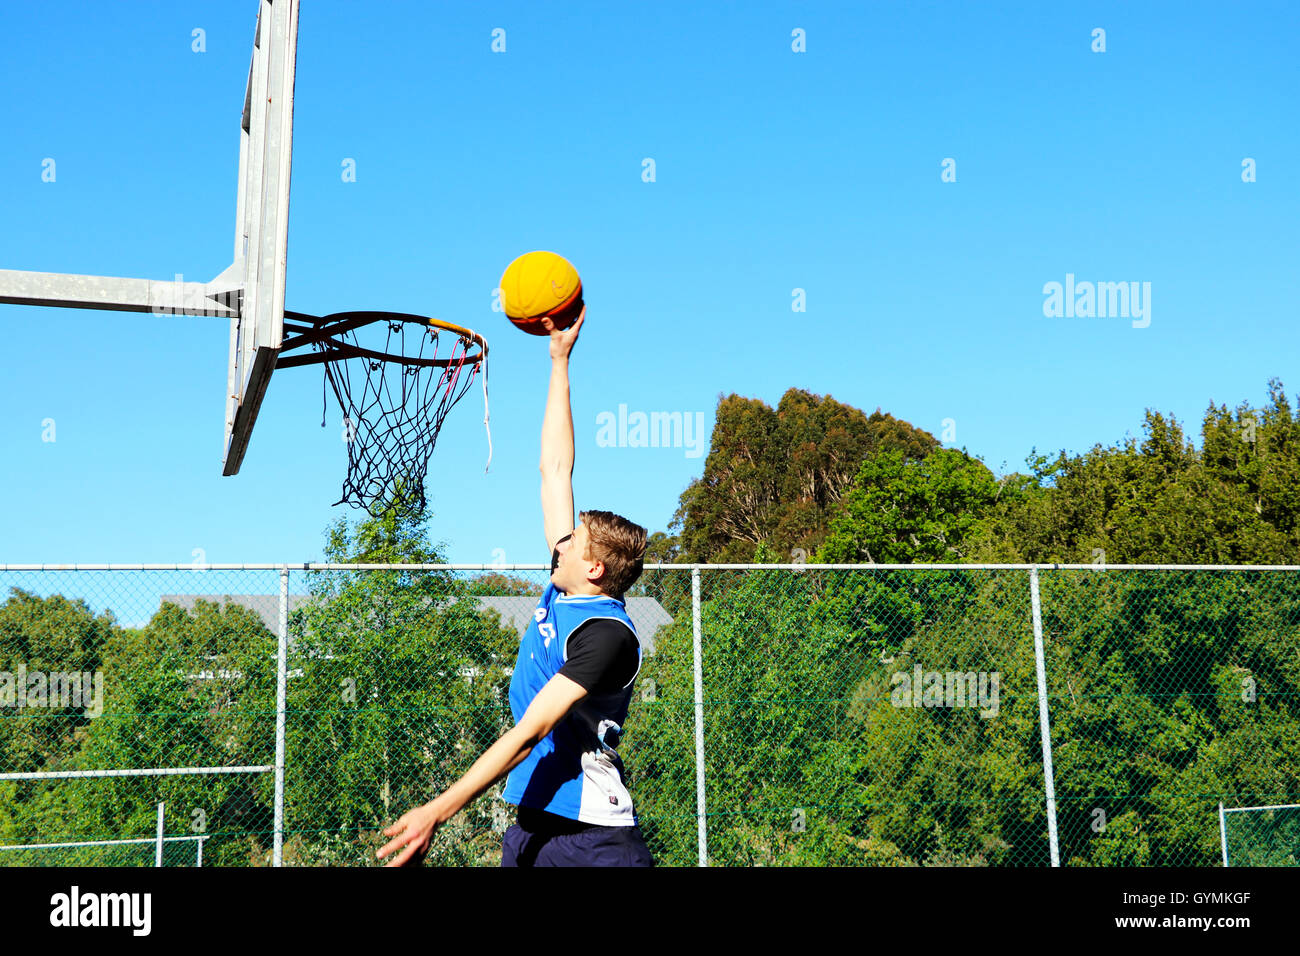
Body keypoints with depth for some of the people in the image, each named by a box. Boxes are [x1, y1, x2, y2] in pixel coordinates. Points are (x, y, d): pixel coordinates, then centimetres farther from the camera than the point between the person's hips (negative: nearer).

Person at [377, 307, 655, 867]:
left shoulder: (607, 633, -17)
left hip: (590, 837, -8)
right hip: (532, 821, 8)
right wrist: (559, 362, 16)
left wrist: (438, 811, -27)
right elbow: (555, 470, 12)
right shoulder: (564, 592, 5)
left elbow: (529, 732, -23)